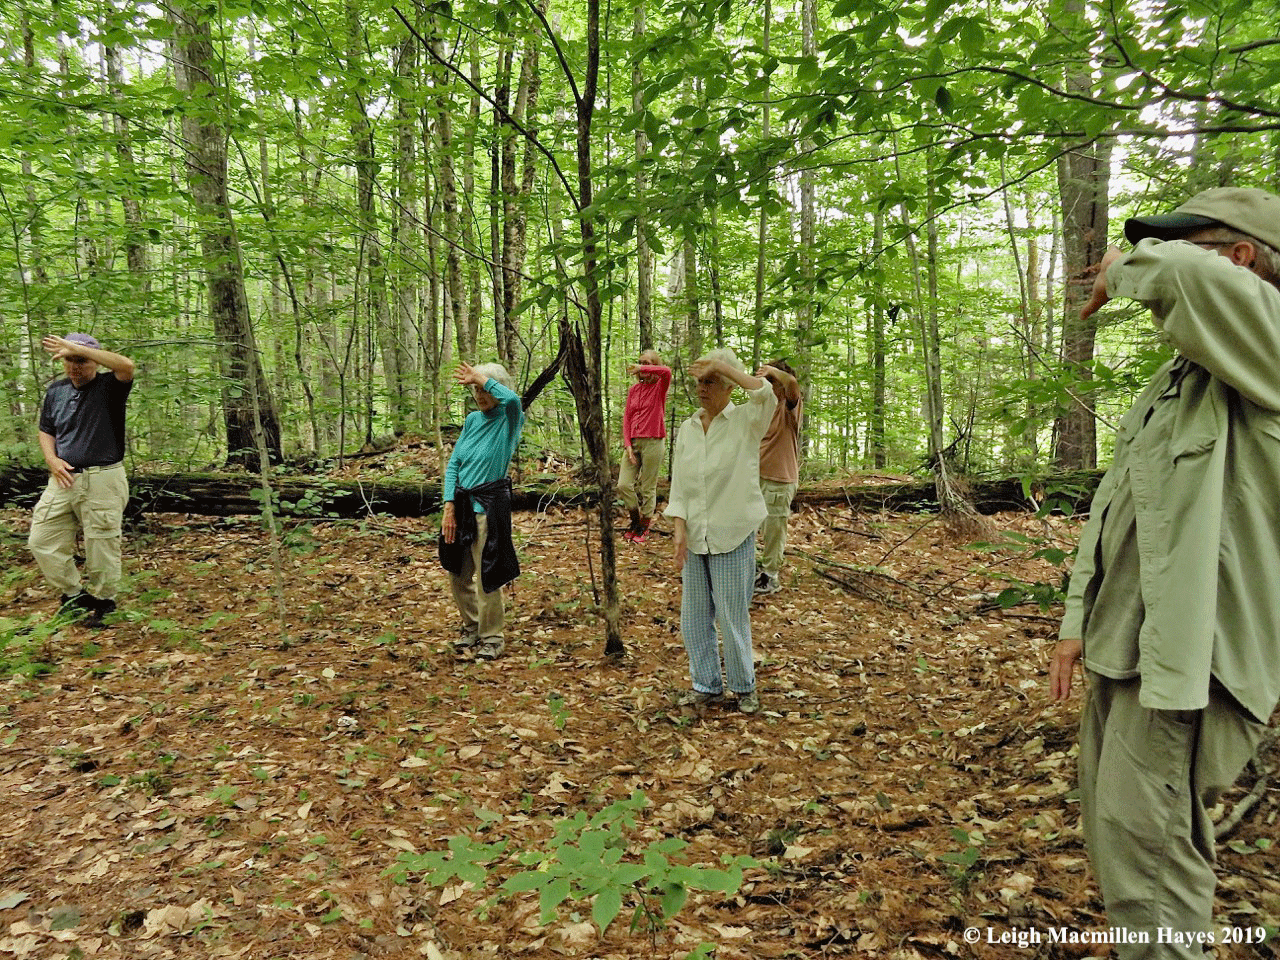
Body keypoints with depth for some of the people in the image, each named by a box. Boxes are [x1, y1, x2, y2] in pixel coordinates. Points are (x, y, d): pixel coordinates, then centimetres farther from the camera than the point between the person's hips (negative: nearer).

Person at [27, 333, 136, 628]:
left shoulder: (108, 388, -5)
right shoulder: (56, 390, 12)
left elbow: (126, 366, -28)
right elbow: (46, 431, 21)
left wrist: (76, 348, -26)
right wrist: (52, 460, 1)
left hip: (103, 481, -6)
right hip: (64, 479, 6)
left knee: (102, 545, 2)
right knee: (42, 540, 6)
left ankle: (103, 602, 20)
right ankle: (74, 594, 24)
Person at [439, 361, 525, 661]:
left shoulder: (509, 419, -6)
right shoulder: (472, 420, 10)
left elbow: (512, 399, -32)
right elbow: (453, 464, 8)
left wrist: (479, 377, -21)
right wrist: (449, 507, -2)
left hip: (489, 507, -6)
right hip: (461, 504, 6)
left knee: (487, 578, 1)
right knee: (458, 575, 15)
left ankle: (491, 638, 19)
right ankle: (471, 629, 35)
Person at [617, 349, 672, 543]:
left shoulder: (660, 387, -1)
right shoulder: (633, 389, 11)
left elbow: (666, 371, -26)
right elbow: (626, 418, 7)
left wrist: (641, 368, -24)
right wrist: (627, 444, -3)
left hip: (653, 442, -4)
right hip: (633, 442, 4)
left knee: (648, 488, 2)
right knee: (623, 485, -1)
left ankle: (644, 527, 17)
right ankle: (635, 520, 20)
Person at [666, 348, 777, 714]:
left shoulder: (745, 421, -6)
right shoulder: (687, 429, 7)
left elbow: (766, 394, -28)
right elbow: (678, 485, 6)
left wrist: (722, 366, -23)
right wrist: (680, 530, -5)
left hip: (733, 537, -5)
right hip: (695, 537, 5)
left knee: (733, 617, 4)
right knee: (693, 617, 11)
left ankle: (744, 687, 24)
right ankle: (706, 686, 28)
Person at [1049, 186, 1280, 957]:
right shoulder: (1175, 381, 15)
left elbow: (1191, 279, -34)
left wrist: (1128, 266, -10)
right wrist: (1080, 622, 13)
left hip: (1191, 655, -9)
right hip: (1125, 644, 9)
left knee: (1144, 836, -4)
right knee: (1111, 824, 19)